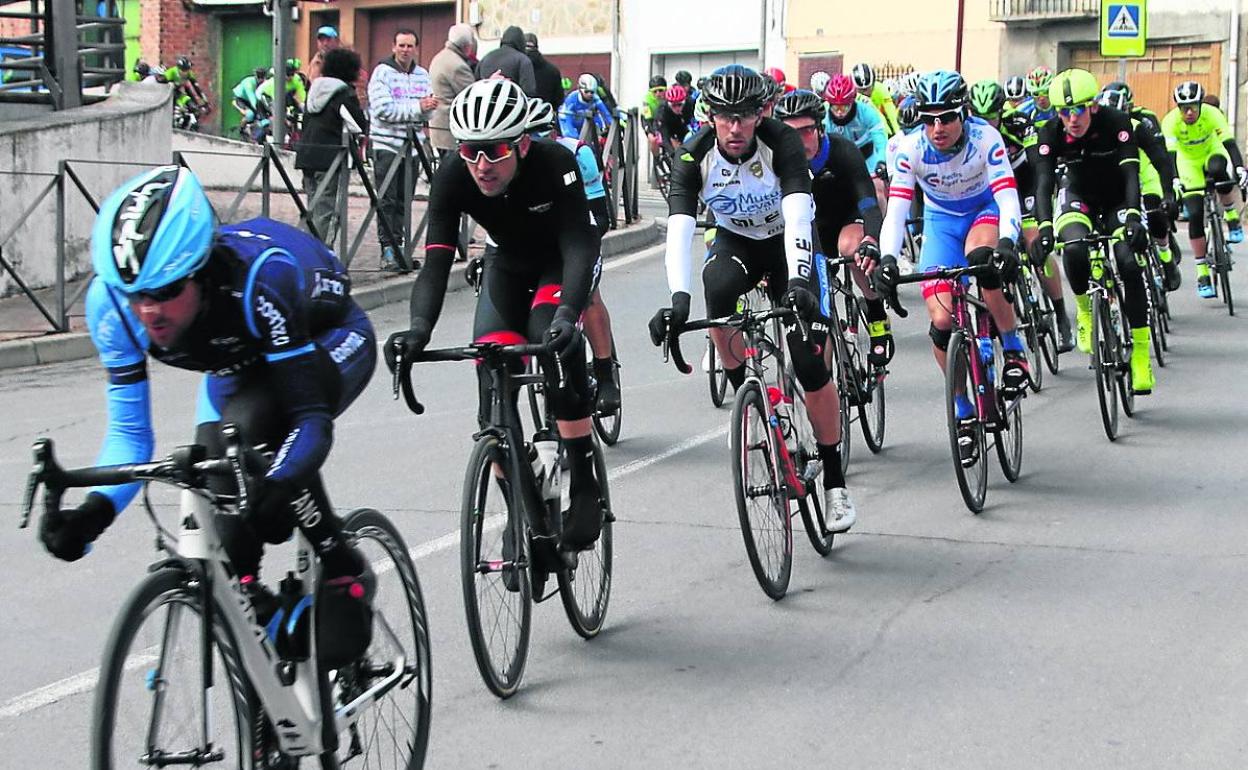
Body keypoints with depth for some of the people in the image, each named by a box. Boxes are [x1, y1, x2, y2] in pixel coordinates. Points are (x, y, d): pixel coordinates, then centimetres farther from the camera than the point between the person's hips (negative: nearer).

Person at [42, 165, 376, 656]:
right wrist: (94, 511, -41)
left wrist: (276, 487, -61)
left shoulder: (257, 273, -42)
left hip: (329, 343, -4)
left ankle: (345, 574, -16)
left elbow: (311, 418, -41)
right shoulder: (111, 302, -29)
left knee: (249, 424, -33)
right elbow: (128, 431, -22)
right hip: (241, 362, 5)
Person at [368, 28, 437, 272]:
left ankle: (398, 247, 14)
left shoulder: (422, 75, 12)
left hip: (412, 145, 5)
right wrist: (417, 107, -19)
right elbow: (384, 109, -16)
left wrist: (429, 106, -15)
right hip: (386, 144, -5)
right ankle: (387, 250, -8)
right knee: (387, 201, -7)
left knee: (404, 202, 8)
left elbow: (427, 115, 8)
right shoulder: (383, 72, -4)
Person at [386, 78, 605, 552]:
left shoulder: (554, 163, -35)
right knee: (493, 384, -12)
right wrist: (419, 328, -50)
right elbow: (436, 262, -32)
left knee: (555, 339, -33)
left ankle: (585, 490, -22)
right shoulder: (453, 177, -28)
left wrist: (566, 312, -60)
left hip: (562, 263, -3)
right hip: (509, 265, 3)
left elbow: (580, 245, -42)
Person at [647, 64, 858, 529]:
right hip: (735, 241, 2)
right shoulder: (694, 156, -23)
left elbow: (798, 216, -38)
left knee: (810, 366, -13)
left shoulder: (782, 143, -27)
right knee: (717, 288, -36)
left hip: (787, 244, -2)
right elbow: (679, 229, -33)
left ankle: (834, 481, 1)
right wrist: (678, 298, -49)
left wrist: (797, 281, -55)